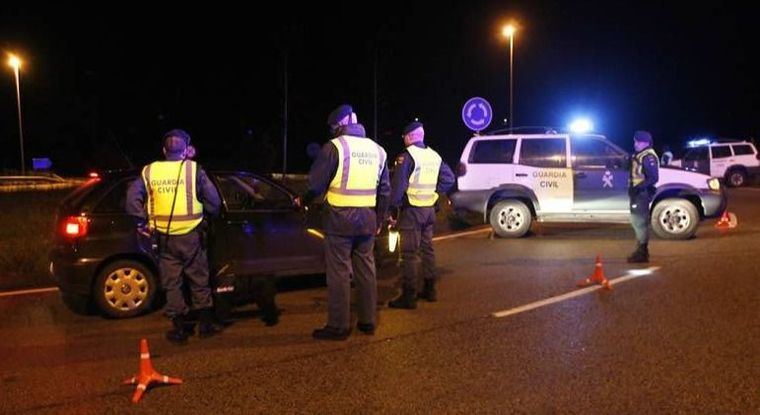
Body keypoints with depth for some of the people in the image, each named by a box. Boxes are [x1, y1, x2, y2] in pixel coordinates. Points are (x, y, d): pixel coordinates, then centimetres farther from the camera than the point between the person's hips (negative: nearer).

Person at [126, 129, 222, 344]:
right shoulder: (193, 169, -5)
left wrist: (141, 222, 5)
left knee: (172, 283, 11)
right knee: (199, 281, 12)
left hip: (164, 237, 2)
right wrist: (209, 215, 14)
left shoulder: (149, 171, 2)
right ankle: (205, 324, 19)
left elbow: (132, 197, -1)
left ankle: (179, 328, 15)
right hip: (191, 235, -2)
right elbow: (213, 200, -4)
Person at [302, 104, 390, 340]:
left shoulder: (335, 146, -9)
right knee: (366, 269, 14)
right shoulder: (377, 150, 10)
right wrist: (379, 220, 21)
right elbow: (384, 190, 13)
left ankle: (338, 326, 4)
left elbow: (316, 182, -7)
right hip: (367, 220, 6)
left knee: (339, 272, 0)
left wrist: (304, 201, 13)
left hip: (340, 218, -6)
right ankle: (368, 321, 21)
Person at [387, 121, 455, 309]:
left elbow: (398, 185, -19)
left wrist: (394, 210, -14)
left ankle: (408, 296, -4)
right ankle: (429, 289, 26)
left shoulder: (407, 156, -13)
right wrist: (434, 193, 12)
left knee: (409, 253, -5)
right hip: (429, 209, 8)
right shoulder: (434, 156, 11)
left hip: (411, 210, -8)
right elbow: (449, 179, 14)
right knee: (427, 249, 18)